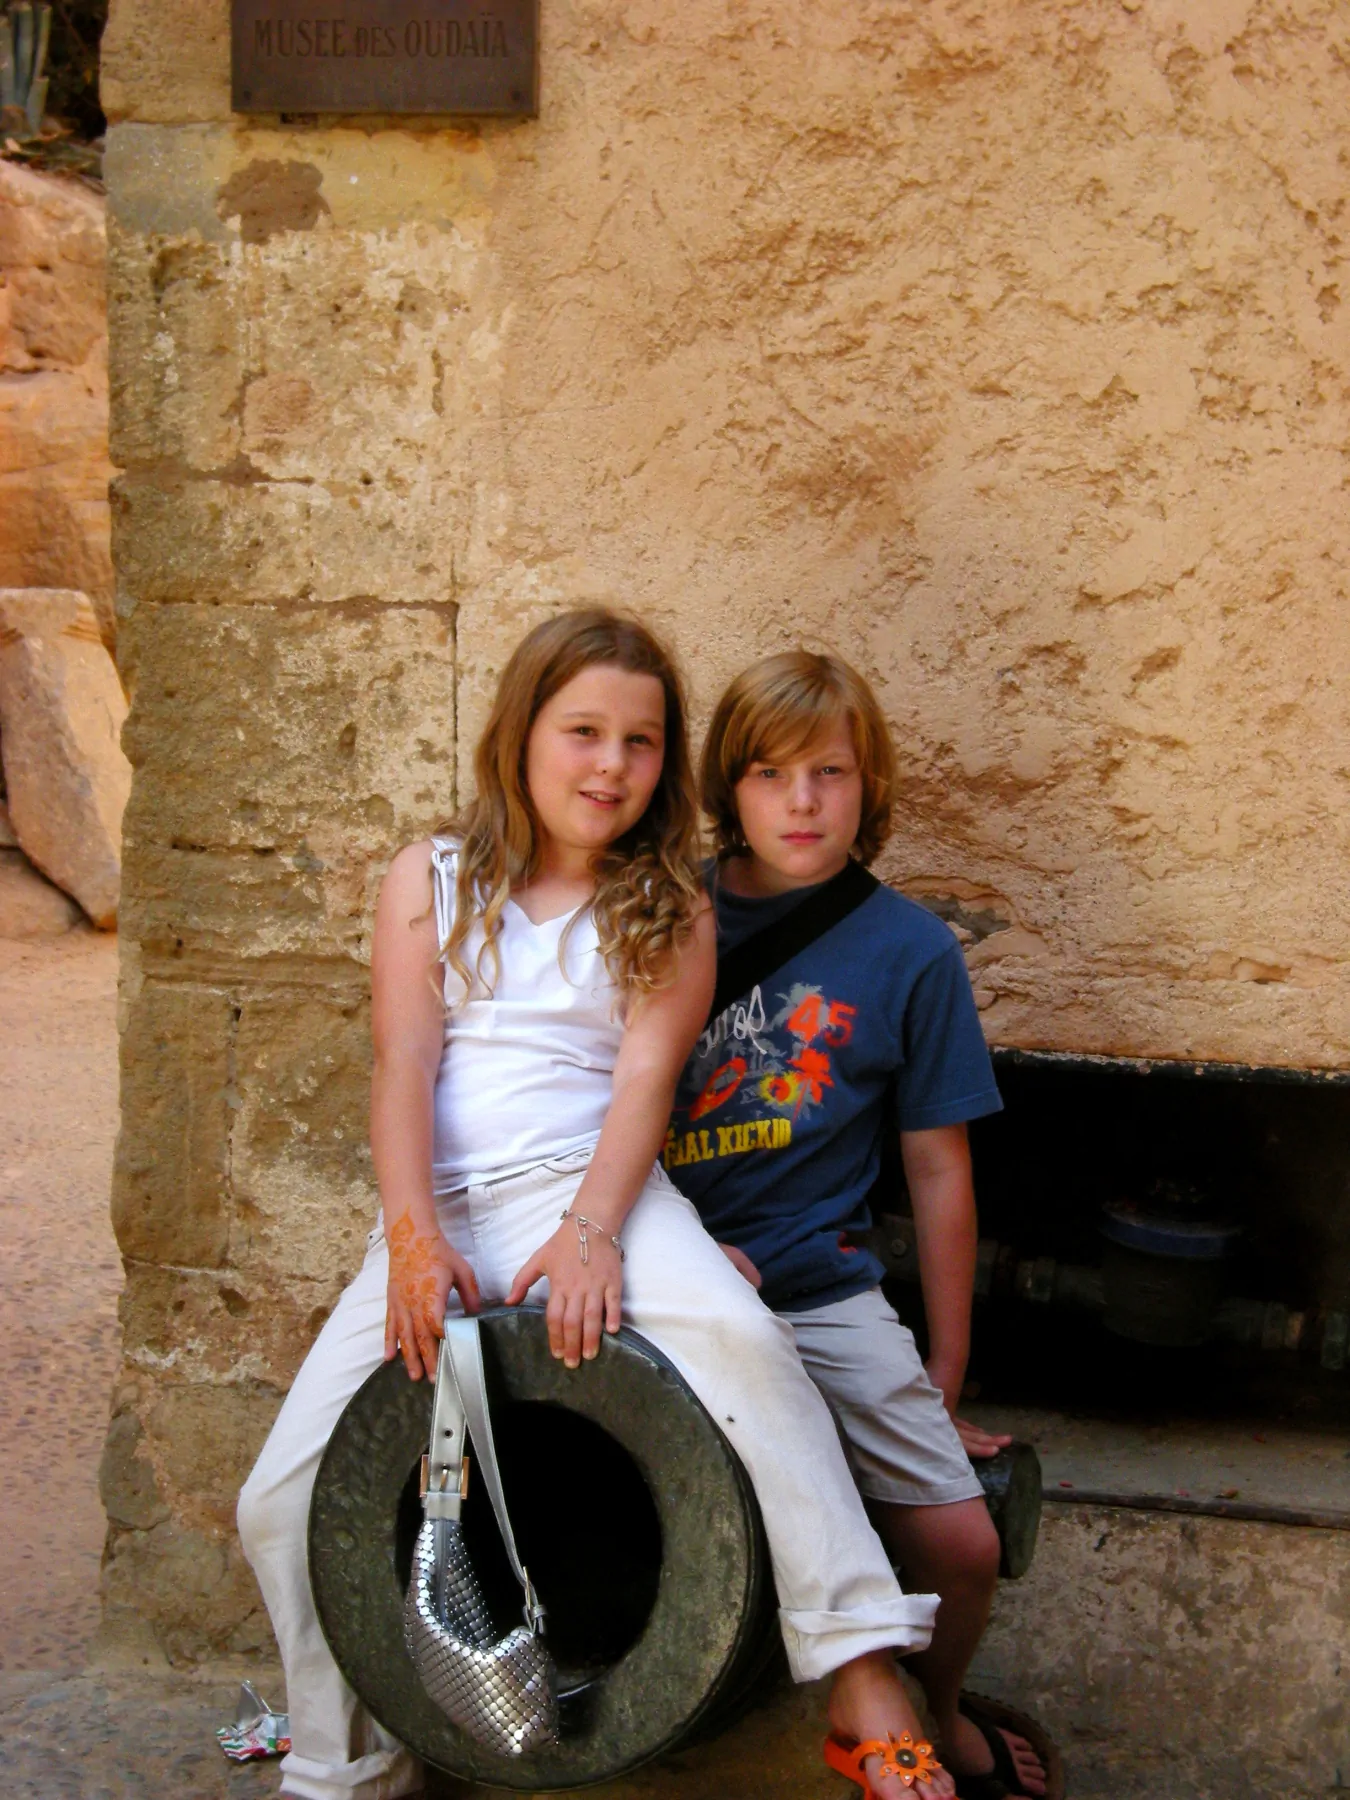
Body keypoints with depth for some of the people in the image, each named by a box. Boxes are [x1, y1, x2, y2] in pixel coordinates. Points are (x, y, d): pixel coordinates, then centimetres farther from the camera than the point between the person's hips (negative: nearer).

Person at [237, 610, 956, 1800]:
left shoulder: (670, 912, 10)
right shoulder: (433, 882, 12)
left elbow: (646, 1075, -4)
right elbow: (404, 1065, 0)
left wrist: (591, 1229, -22)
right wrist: (415, 1236, -15)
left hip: (592, 1189, -2)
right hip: (441, 1216, 2)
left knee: (740, 1335, -34)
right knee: (282, 1504, -6)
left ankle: (864, 1679, -30)